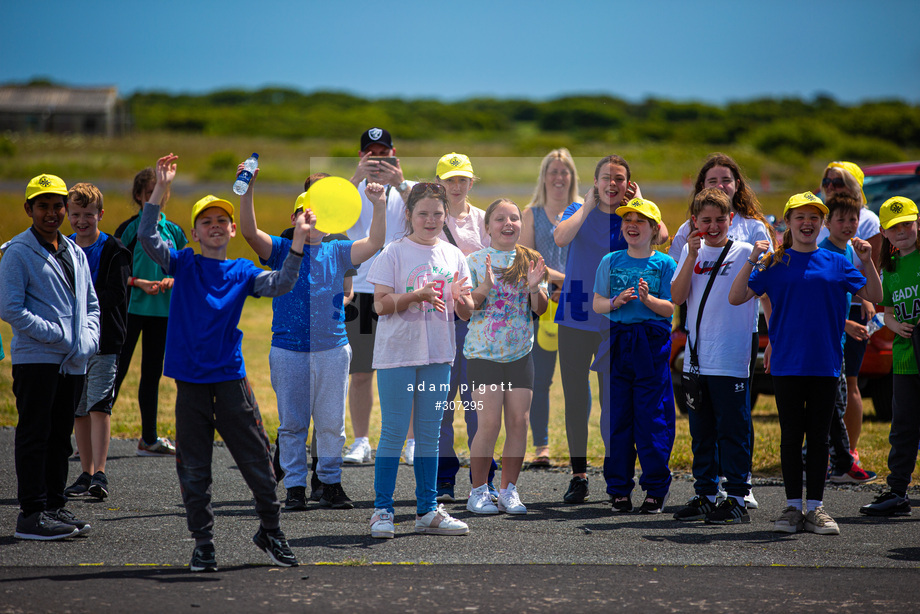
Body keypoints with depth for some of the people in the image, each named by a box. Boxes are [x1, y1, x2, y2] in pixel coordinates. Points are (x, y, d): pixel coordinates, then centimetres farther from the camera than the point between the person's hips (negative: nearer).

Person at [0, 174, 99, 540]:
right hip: (36, 359, -7)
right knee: (34, 437, -4)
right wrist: (57, 335, -16)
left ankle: (55, 506, 20)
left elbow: (91, 304, 20)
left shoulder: (75, 253, 16)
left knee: (61, 437, 12)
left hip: (74, 363, 7)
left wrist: (88, 339, 1)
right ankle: (31, 514, -3)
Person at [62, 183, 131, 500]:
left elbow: (115, 297, -11)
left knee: (99, 406, -14)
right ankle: (86, 474, 17)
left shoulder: (114, 251, -4)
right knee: (78, 411, 9)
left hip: (104, 342, -5)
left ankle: (100, 475, -17)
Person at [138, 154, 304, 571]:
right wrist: (161, 189, -19)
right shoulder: (183, 264, 5)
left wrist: (298, 243, -18)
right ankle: (203, 544, 13)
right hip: (190, 380, -1)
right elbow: (147, 238, -10)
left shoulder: (242, 271, 8)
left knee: (256, 459, 3)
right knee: (193, 468, 4)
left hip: (231, 377, 1)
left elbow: (279, 285, -7)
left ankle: (270, 532, 19)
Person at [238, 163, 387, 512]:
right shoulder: (281, 250, 4)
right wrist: (248, 189, -24)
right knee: (292, 423, 3)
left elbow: (375, 243, -3)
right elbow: (249, 232, -11)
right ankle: (295, 487, 10)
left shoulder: (337, 253, 9)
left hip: (332, 349, 1)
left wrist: (379, 205, -16)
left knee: (331, 423, 6)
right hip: (288, 350, -1)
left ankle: (331, 483, 16)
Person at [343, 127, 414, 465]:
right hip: (361, 289, 1)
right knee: (360, 372, 3)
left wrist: (399, 183, -29)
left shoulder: (409, 189, 7)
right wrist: (357, 178, -24)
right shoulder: (352, 189, 10)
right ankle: (361, 442, 9)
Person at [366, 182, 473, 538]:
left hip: (438, 355, 4)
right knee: (394, 432, -4)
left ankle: (428, 511, 15)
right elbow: (381, 305, -9)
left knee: (429, 434, 9)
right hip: (398, 354, -4)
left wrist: (460, 299, -13)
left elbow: (466, 314, 10)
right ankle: (382, 510, 2)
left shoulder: (453, 256, 10)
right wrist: (416, 295, -23)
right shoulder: (394, 253, -3)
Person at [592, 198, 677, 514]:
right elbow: (596, 304, 9)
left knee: (652, 417, -4)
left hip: (652, 344, -3)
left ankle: (655, 489, 4)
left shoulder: (664, 263, 3)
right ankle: (619, 488, 11)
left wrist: (647, 299, -20)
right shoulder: (610, 261, 11)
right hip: (617, 342, 3)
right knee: (616, 415, 3)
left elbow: (670, 308, -2)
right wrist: (615, 302, -10)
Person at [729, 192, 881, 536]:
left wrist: (867, 262, -8)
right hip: (787, 363, -1)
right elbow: (736, 298, -2)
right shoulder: (774, 263, 3)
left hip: (825, 363, 1)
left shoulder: (836, 263, 7)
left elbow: (874, 297, 7)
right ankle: (793, 507, 10)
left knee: (819, 436, 5)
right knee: (791, 436, 4)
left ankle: (815, 508, 10)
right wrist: (752, 261, -15)